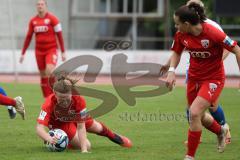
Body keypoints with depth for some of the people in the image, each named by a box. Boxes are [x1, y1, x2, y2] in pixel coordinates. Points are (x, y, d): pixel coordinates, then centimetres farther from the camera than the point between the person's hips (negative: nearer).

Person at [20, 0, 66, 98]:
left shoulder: (52, 18, -7)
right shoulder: (33, 21, 6)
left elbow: (59, 35, -5)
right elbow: (28, 37, 14)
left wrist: (63, 52, -8)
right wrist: (23, 53, 14)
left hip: (51, 50, -5)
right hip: (39, 51, 5)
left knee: (50, 71, -25)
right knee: (43, 76, 6)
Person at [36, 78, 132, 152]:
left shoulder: (79, 100, -41)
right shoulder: (49, 104, -45)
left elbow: (81, 126, -37)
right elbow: (39, 128, -51)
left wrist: (84, 150, -44)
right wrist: (49, 139, -73)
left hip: (75, 116, 3)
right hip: (60, 123, -3)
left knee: (97, 128, 27)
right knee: (87, 146, -13)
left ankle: (112, 136, 63)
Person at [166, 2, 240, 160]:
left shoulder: (212, 33, -28)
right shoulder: (181, 35, -11)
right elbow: (177, 53, 9)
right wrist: (171, 71, -8)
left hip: (213, 79, -6)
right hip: (194, 77, 6)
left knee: (194, 113, -20)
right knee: (199, 116, 19)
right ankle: (221, 131, 52)